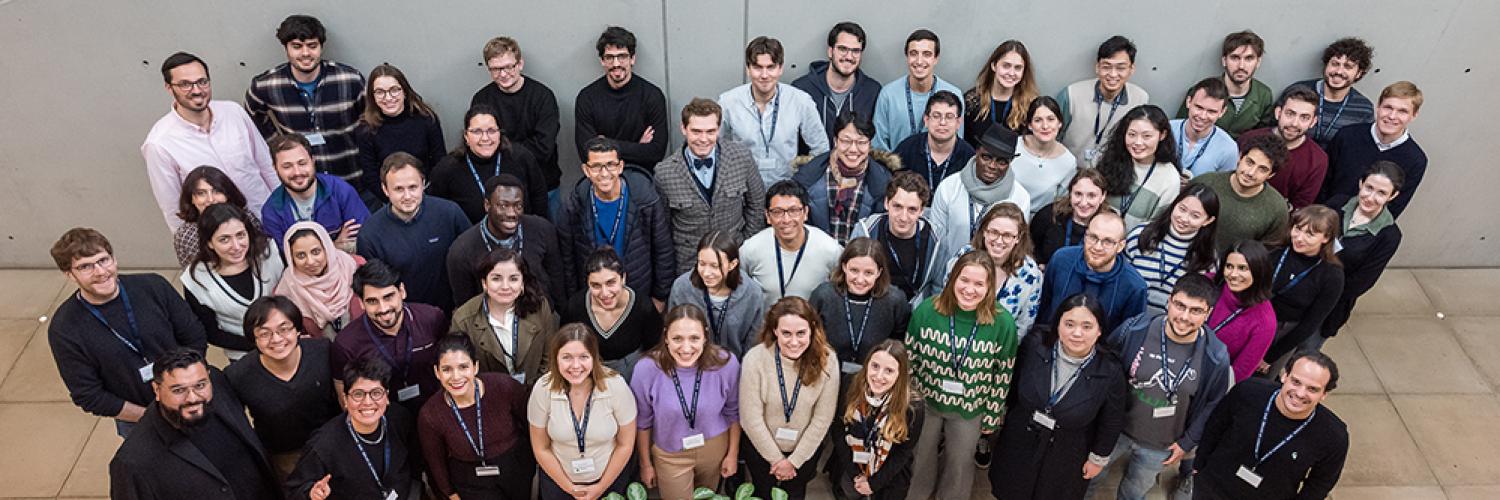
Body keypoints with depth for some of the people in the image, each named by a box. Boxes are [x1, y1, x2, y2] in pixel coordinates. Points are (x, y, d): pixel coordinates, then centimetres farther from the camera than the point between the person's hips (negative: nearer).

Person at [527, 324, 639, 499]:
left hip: (611, 477, 0)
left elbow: (625, 445, -11)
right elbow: (541, 449, -8)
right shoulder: (543, 389, -20)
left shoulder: (616, 385, -23)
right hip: (557, 479, 0)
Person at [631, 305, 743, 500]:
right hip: (669, 453, -2)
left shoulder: (726, 363, -22)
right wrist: (646, 464, 2)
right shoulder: (647, 369, -25)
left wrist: (733, 454, 6)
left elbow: (732, 412, -3)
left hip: (715, 447, 2)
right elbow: (642, 422, -8)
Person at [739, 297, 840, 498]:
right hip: (761, 449, -1)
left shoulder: (827, 360, -22)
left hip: (805, 450, 1)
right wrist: (776, 458, -11)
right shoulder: (755, 359, -27)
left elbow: (823, 418, -14)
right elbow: (751, 418, -19)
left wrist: (794, 460, -10)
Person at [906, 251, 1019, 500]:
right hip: (926, 401, 1)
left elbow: (1003, 375, -8)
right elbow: (909, 355, -4)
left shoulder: (1002, 323, -20)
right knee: (921, 459, 23)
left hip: (969, 411, -1)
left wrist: (992, 416, -2)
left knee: (959, 465, 20)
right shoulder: (927, 310, -18)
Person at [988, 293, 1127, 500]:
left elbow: (1112, 421, -8)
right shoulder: (1034, 346, -19)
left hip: (1066, 458, -2)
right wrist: (1005, 421, 8)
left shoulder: (1111, 371, -23)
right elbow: (1012, 387, -2)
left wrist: (1098, 458, 0)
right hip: (1019, 443, 2)